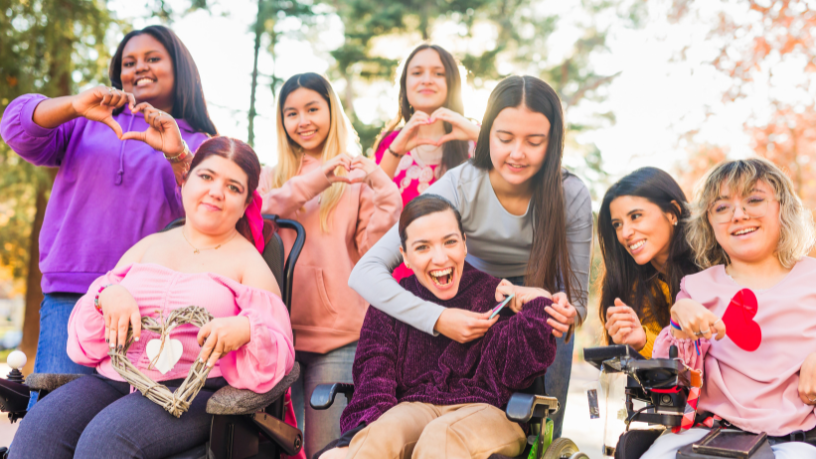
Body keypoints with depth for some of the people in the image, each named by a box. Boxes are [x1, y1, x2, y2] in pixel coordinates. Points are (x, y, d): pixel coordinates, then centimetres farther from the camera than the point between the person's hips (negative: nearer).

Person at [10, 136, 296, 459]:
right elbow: (84, 342, 17)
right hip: (114, 380, 4)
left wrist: (245, 330, -22)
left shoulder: (249, 263, 10)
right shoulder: (150, 246, 21)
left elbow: (278, 355, 0)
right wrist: (107, 292, -6)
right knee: (37, 430, -25)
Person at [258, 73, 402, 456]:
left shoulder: (357, 177, 7)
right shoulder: (272, 178, 14)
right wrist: (317, 179, -13)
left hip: (338, 335, -2)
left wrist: (382, 189, -12)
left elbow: (372, 250, -1)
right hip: (278, 328, 2)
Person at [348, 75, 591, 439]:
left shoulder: (571, 196, -24)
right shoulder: (459, 187, -28)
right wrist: (437, 319, -47)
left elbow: (577, 296, -15)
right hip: (474, 311, -1)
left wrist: (566, 316, -39)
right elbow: (366, 273, -33)